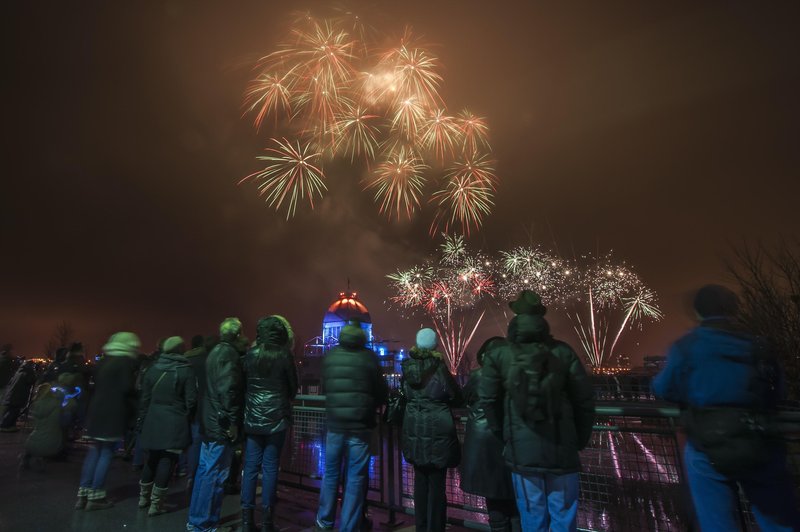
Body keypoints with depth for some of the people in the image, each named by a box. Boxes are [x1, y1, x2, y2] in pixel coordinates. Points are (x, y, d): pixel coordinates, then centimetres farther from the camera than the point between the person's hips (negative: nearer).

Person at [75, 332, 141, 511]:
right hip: (114, 414, -7)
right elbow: (127, 388, -17)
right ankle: (95, 497, 8)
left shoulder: (104, 361, 12)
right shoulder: (126, 362, -12)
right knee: (106, 454, 2)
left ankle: (83, 494, 19)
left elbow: (97, 385, 14)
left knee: (94, 452, 15)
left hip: (97, 411, 7)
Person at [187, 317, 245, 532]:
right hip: (222, 423, -10)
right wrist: (233, 421, -18)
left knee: (204, 470, 18)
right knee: (215, 474, 1)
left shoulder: (214, 352, 12)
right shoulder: (230, 354, -18)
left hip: (210, 420, 10)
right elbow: (228, 390, -23)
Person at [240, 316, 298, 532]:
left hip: (252, 419, 3)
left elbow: (243, 384, 6)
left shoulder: (250, 355, -2)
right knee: (270, 468, 6)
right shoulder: (284, 356, -9)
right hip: (276, 419, -3)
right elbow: (293, 387, 1)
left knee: (250, 467, 11)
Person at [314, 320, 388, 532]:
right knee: (355, 478, 11)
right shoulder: (368, 357, -10)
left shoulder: (330, 356, -2)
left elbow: (324, 387, 9)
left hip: (335, 423, 3)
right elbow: (382, 391, -4)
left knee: (331, 472, 20)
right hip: (360, 425, -3)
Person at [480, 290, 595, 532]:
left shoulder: (497, 355, -9)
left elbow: (487, 399, -4)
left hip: (521, 448, 0)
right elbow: (585, 398, -2)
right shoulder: (563, 352, -6)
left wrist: (502, 432, 12)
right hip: (561, 447, 1)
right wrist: (581, 438, 12)